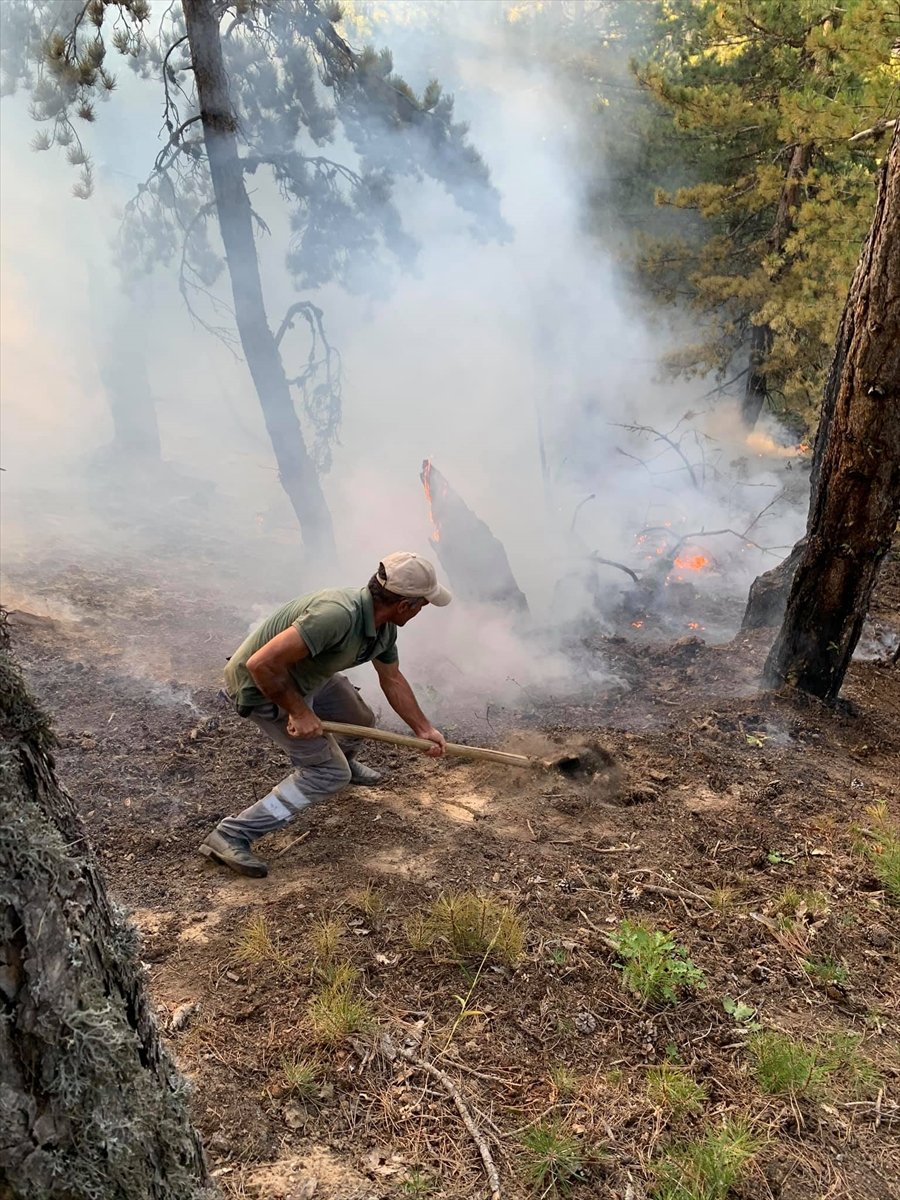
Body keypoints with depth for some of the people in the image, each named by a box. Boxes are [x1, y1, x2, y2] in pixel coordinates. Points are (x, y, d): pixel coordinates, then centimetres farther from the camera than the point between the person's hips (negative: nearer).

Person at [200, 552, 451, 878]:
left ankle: (343, 761, 58)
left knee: (360, 719, 23)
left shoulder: (384, 627, -7)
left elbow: (392, 680, 11)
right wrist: (299, 713, -25)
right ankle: (231, 835, -4)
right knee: (329, 774, -8)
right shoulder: (337, 615, -39)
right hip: (261, 686, -9)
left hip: (307, 676, 9)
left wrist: (424, 729, 11)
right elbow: (262, 664, -38)